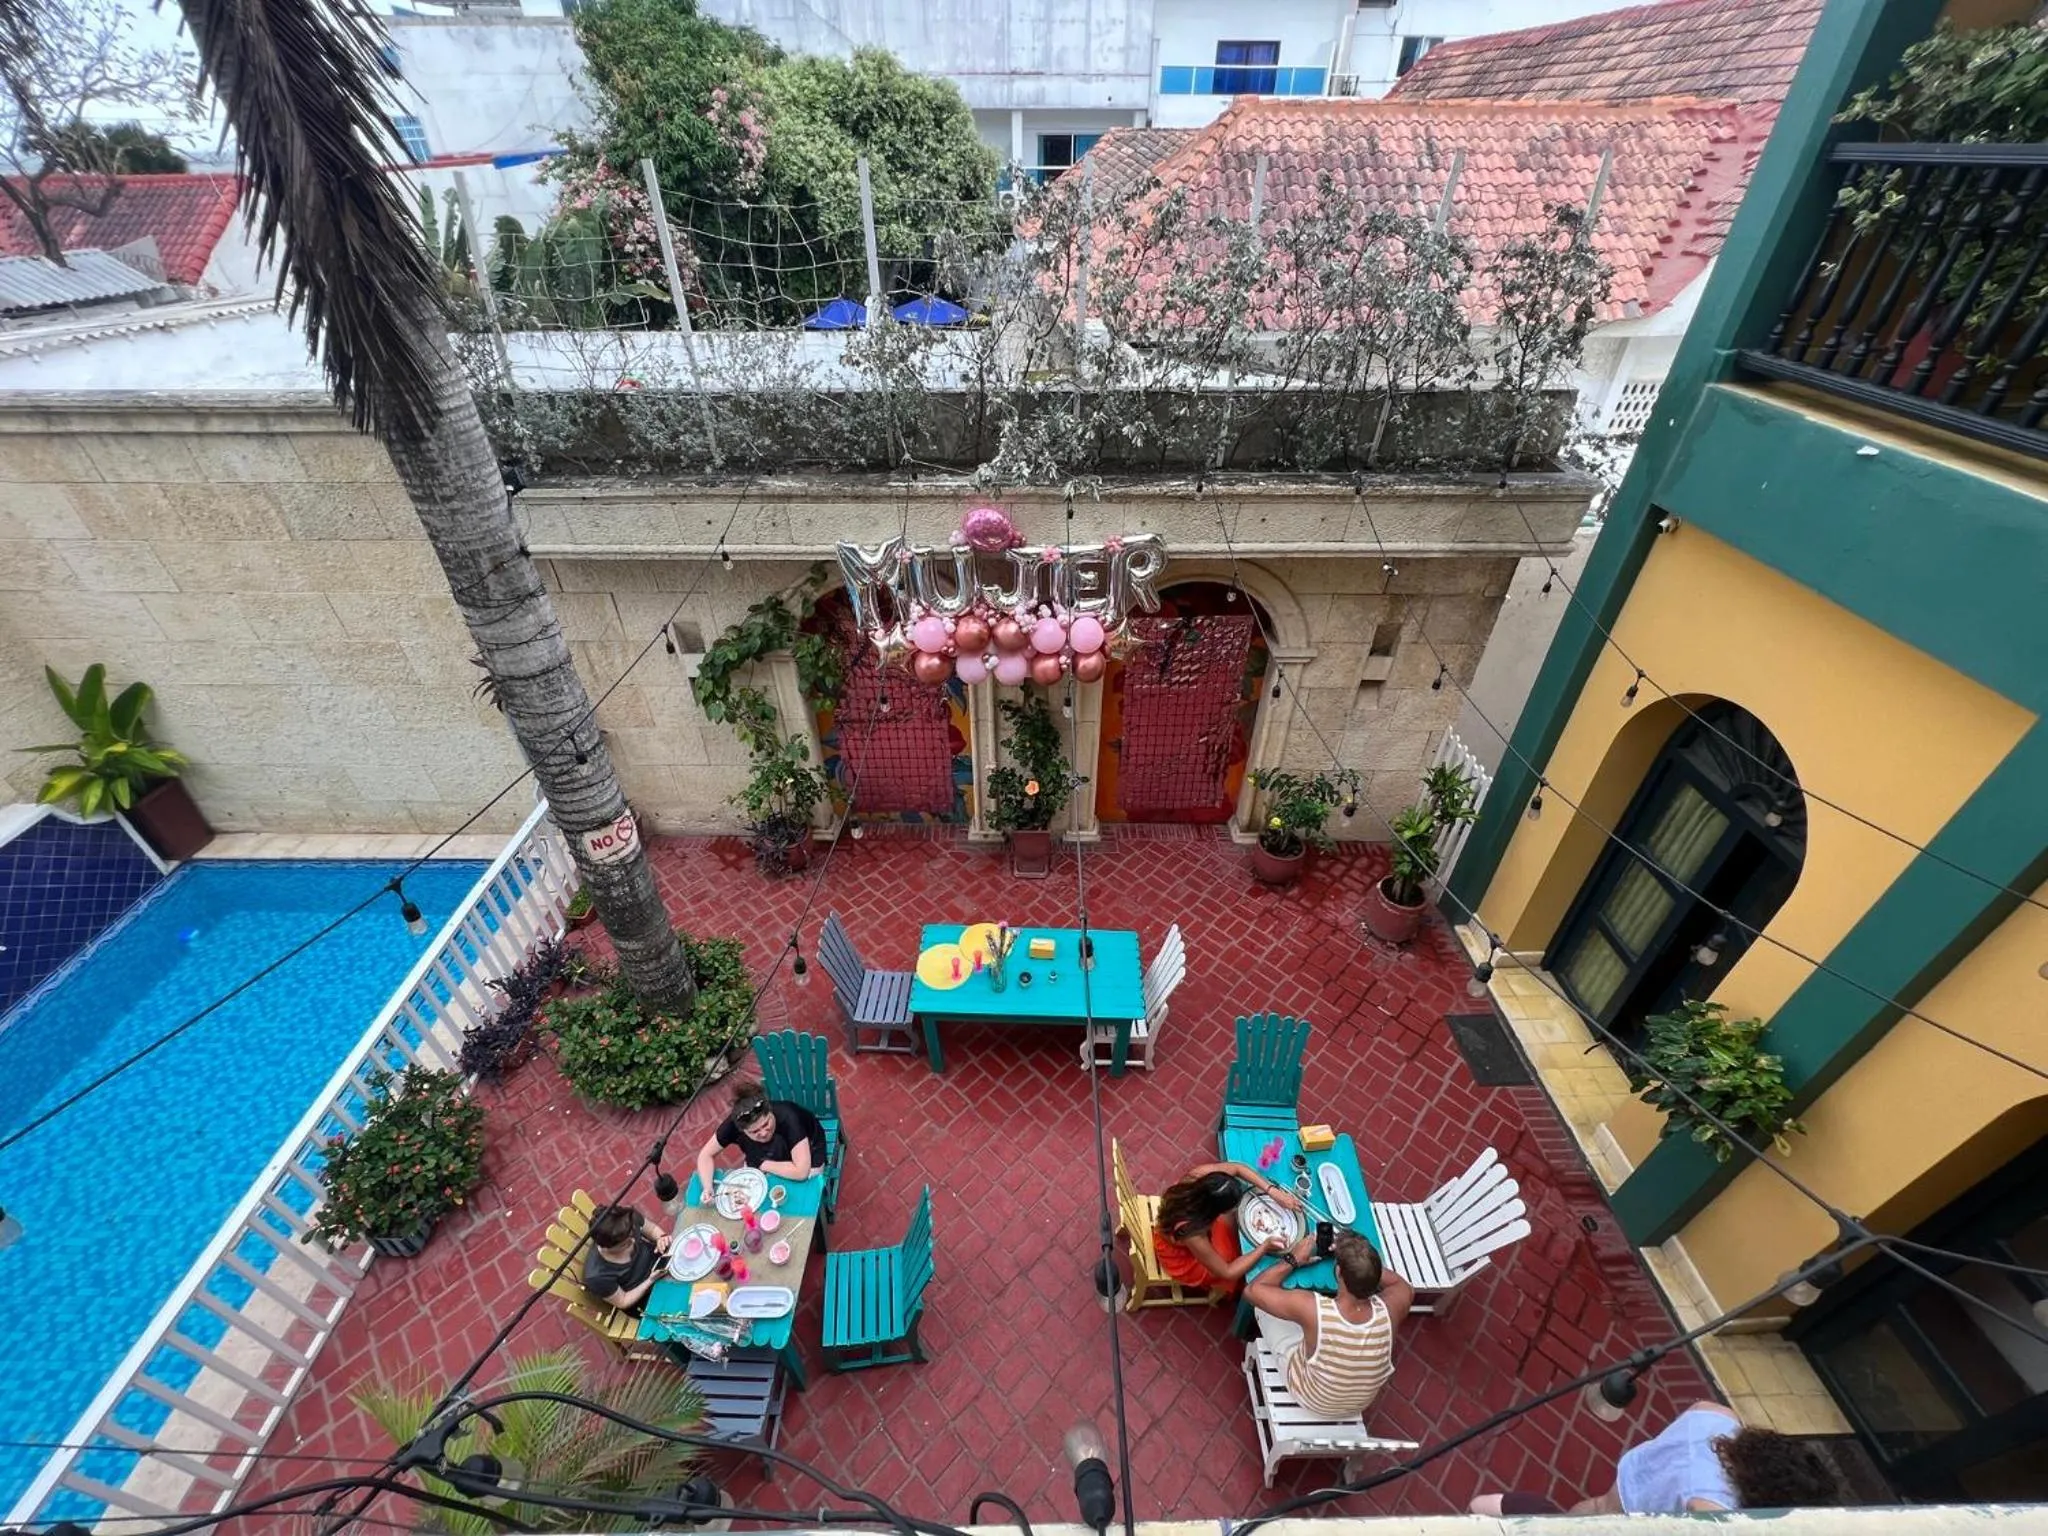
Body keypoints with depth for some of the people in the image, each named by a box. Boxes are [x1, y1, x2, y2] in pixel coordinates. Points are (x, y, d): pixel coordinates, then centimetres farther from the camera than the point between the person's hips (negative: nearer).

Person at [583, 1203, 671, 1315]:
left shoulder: (630, 1219, -28)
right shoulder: (597, 1276, -34)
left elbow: (652, 1229, -5)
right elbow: (623, 1302, -15)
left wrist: (662, 1238, -25)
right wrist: (650, 1281, -28)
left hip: (655, 1259, 4)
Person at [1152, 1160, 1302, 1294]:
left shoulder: (1197, 1177, -34)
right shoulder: (1191, 1234, -44)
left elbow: (1237, 1168, -17)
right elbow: (1226, 1272, -27)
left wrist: (1273, 1191, -26)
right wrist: (1264, 1248, -29)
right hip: (1183, 1258, -5)